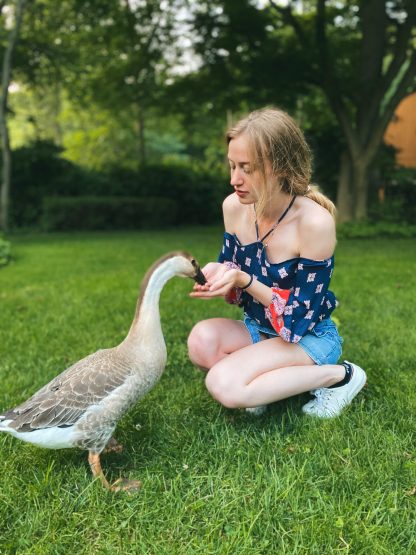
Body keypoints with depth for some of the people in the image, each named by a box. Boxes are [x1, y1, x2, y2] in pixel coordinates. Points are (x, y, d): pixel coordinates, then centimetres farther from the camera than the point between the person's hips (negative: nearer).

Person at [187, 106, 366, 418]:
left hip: (310, 337, -5)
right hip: (258, 328, 5)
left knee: (225, 386, -27)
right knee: (203, 339, -26)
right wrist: (217, 275, -18)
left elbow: (299, 319, -20)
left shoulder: (315, 221, -26)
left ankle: (338, 375, -7)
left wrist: (244, 280, -31)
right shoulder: (235, 207, -8)